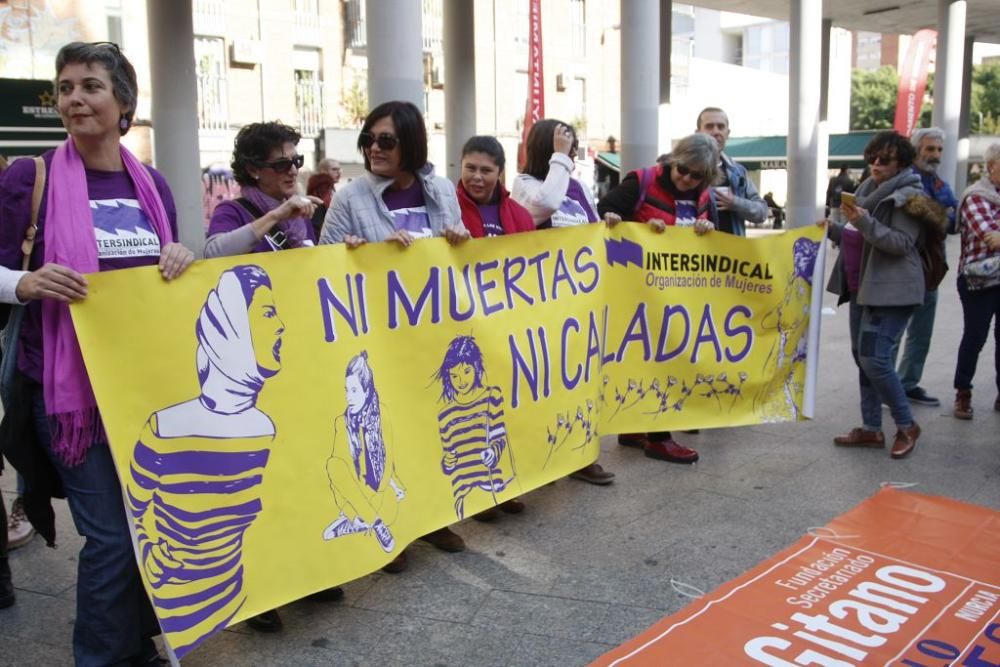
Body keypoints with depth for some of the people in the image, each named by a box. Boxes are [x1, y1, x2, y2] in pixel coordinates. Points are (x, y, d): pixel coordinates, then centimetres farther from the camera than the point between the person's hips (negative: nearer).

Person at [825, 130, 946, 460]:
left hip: (892, 290, -8)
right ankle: (871, 428, 16)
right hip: (864, 285, 8)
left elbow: (901, 243, -18)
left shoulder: (908, 196, -8)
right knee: (862, 357, 8)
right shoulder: (868, 190, 15)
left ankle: (906, 426, 4)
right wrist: (836, 229, 5)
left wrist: (864, 221, -26)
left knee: (874, 358, -14)